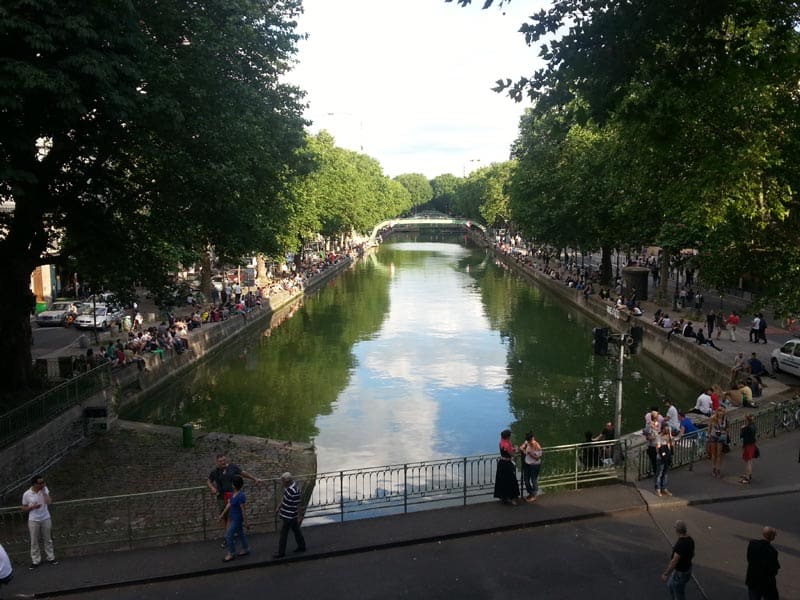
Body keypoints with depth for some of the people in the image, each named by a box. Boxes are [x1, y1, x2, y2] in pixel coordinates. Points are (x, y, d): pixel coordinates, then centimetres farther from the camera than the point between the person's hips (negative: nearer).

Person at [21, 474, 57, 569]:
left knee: (48, 539, 14)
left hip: (45, 519, 2)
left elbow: (49, 502, -20)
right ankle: (35, 560, 24)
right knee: (34, 541, 9)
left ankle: (50, 558, 26)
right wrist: (33, 507, -21)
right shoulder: (26, 494, -13)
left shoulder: (45, 489, -9)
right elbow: (24, 509, -3)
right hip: (33, 521, -1)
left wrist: (43, 492, -22)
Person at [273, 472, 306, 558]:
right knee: (296, 530, 20)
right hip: (288, 515, 9)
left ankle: (281, 552, 16)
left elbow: (298, 505, -24)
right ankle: (301, 546, 34)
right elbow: (284, 498, 14)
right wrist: (279, 507, 20)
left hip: (289, 516, -9)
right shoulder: (288, 486, -1)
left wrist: (300, 516, -18)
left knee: (283, 533, 3)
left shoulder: (294, 491, -31)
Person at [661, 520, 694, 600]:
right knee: (670, 586, 28)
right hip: (686, 568, 9)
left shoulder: (680, 544, -35)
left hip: (680, 573, -9)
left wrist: (665, 574, -22)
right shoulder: (689, 539, -6)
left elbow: (674, 561, -31)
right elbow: (692, 554, 10)